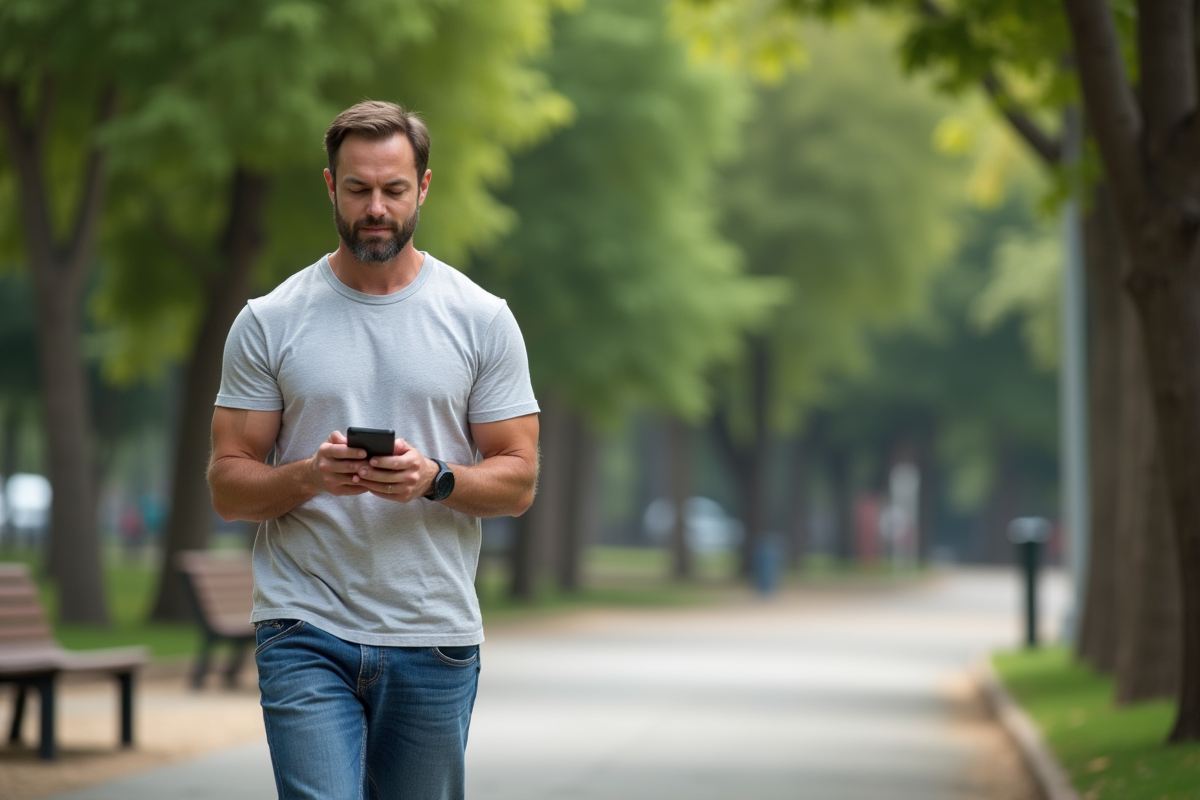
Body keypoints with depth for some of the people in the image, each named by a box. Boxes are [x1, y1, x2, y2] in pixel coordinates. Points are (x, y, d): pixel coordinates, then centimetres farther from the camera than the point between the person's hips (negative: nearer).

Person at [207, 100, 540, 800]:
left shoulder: (482, 320, 3)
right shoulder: (269, 322, 2)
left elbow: (518, 481, 3)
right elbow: (228, 485, 2)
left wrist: (434, 478, -18)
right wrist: (310, 475, -19)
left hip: (435, 641, 2)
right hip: (305, 637, -1)